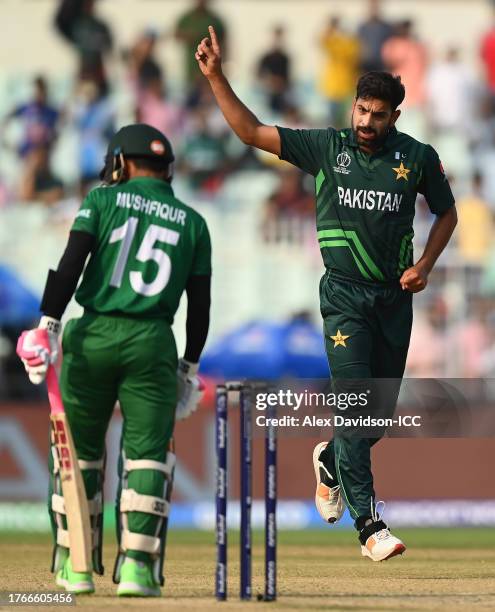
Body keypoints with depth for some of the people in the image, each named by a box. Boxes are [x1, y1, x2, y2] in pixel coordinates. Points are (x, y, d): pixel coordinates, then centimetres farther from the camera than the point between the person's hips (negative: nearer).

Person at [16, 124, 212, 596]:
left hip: (94, 336, -1)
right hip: (152, 344, 1)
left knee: (79, 449, 10)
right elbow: (199, 303, 10)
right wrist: (189, 368, 17)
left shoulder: (104, 200, 6)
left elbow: (71, 262, -7)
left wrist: (47, 326, -11)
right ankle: (137, 565, -8)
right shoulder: (192, 222, 12)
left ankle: (75, 563, 14)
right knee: (147, 452, 2)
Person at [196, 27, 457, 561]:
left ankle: (330, 460, 43)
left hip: (395, 296, 3)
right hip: (345, 294, -3)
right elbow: (252, 132, -4)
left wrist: (424, 266, 0)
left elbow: (446, 214, 15)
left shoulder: (418, 158, 1)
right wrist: (216, 77, -12)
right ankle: (369, 525, -17)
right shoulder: (326, 147, -3)